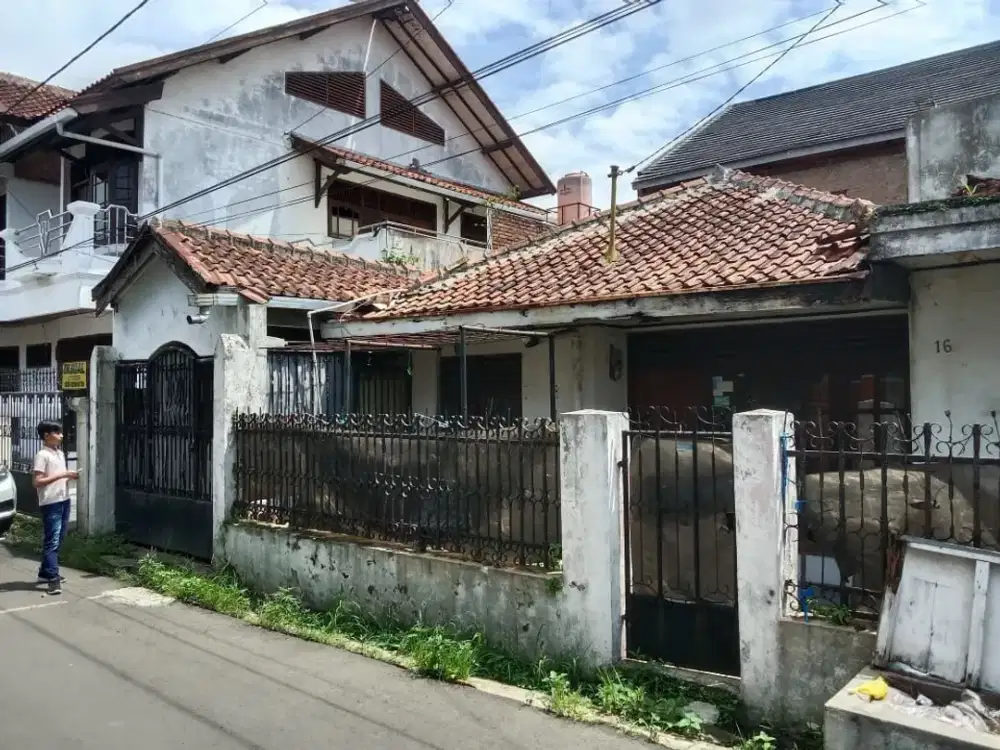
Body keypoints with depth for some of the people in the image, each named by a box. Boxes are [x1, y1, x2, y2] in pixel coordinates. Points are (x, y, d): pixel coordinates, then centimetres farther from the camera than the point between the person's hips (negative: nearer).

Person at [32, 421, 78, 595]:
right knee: (52, 541, -8)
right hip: (50, 504, -8)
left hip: (64, 501, 9)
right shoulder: (42, 455, -11)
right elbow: (37, 482, -17)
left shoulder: (60, 453, 15)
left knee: (58, 540, 13)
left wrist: (70, 476, 4)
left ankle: (45, 573, 25)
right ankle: (52, 578, -8)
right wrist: (61, 475, -20)